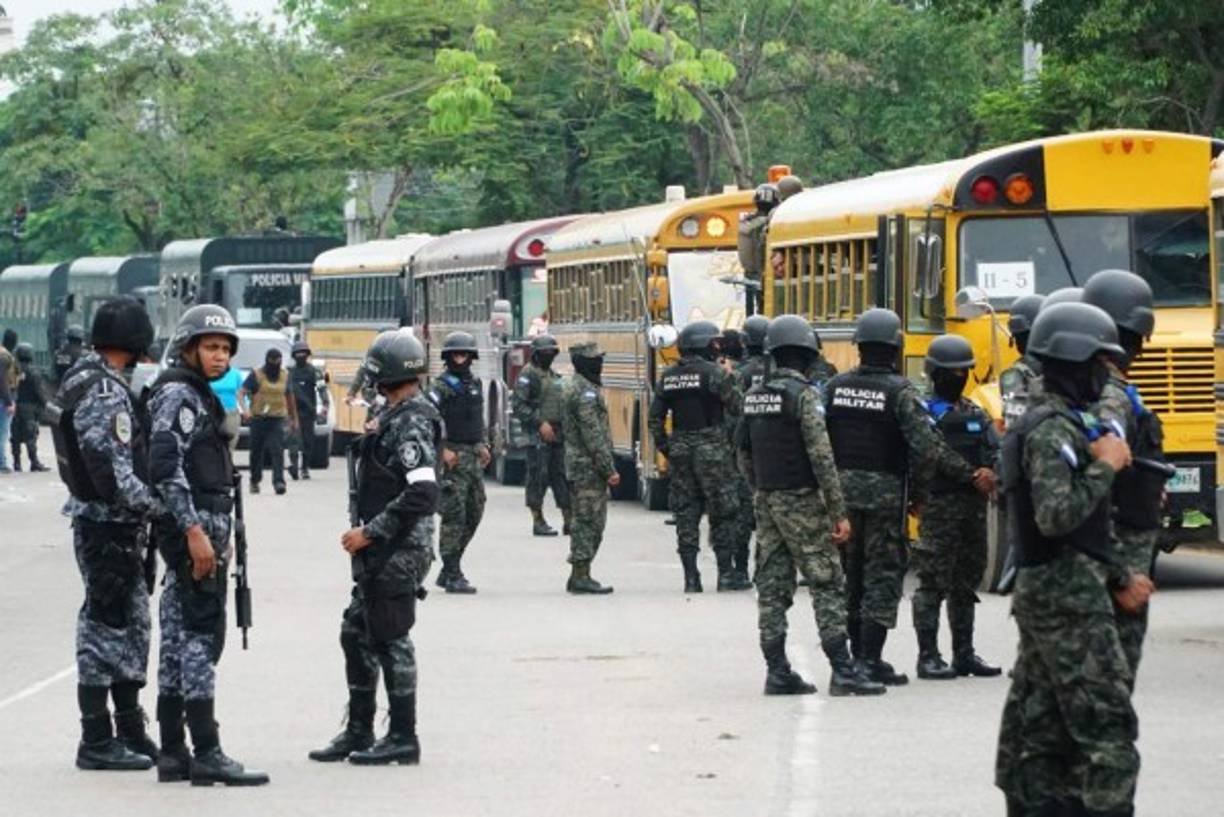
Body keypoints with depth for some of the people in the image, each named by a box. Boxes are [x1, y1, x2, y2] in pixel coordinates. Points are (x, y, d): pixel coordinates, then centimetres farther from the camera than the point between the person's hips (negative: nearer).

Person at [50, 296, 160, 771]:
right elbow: (111, 469, -25)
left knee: (132, 624, 16)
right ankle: (97, 742, 2)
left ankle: (130, 732, 25)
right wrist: (151, 502, -17)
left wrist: (142, 503, 15)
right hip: (108, 524, -10)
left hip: (98, 519, 10)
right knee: (104, 625, -3)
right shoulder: (104, 392, -20)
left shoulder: (80, 380, 12)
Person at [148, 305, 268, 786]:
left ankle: (173, 754, 12)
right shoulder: (178, 395, -11)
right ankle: (206, 755, -13)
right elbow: (166, 466, -20)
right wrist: (194, 532, -23)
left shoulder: (201, 397, 19)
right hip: (191, 530, -10)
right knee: (202, 636, -11)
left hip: (203, 531, 10)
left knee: (180, 638, 9)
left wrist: (220, 537, 23)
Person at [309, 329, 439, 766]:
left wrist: (371, 533, -21)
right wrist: (366, 532, 15)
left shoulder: (409, 423, -17)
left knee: (390, 640, -3)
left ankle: (403, 738, 5)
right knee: (356, 633, 14)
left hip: (397, 551, -10)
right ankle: (359, 733, 21)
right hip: (383, 552, 10)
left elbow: (424, 493, -26)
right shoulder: (394, 417, 14)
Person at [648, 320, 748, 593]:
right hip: (711, 448, -5)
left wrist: (665, 448, 17)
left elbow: (655, 417, 9)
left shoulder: (668, 377, 8)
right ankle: (726, 574, 5)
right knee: (722, 513, 4)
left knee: (686, 514, 8)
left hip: (679, 449, 5)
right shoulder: (714, 373, -11)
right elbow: (736, 406, -11)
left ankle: (691, 577, 7)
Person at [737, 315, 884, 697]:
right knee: (827, 584, -4)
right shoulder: (803, 394, -14)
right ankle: (843, 670, -7)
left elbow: (743, 451, 16)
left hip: (766, 502, 7)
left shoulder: (754, 396, 9)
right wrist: (839, 512, -15)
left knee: (772, 586, 7)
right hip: (801, 501, -7)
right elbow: (821, 456, -17)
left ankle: (777, 672, 7)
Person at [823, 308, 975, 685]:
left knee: (850, 573, 15)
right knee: (883, 574, 0)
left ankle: (857, 654, 22)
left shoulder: (835, 387, 3)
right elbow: (926, 445, -20)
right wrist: (967, 472, -12)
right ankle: (871, 659, -4)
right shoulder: (900, 391, -13)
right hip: (886, 495, -5)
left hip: (843, 490, 5)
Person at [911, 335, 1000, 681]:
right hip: (939, 506, -7)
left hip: (974, 507, 7)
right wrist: (971, 475, -23)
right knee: (933, 583, -6)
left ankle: (964, 653, 21)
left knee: (966, 583, 13)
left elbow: (995, 450, 7)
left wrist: (991, 471, -14)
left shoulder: (975, 413, 16)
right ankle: (928, 657, -3)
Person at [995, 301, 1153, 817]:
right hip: (1069, 599, -10)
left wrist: (1118, 580, 17)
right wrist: (1104, 467, -17)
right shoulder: (1053, 429, -15)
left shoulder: (1062, 422, 17)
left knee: (1041, 726, 11)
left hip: (1042, 594, 10)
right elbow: (1056, 516, -28)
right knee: (1106, 723, -12)